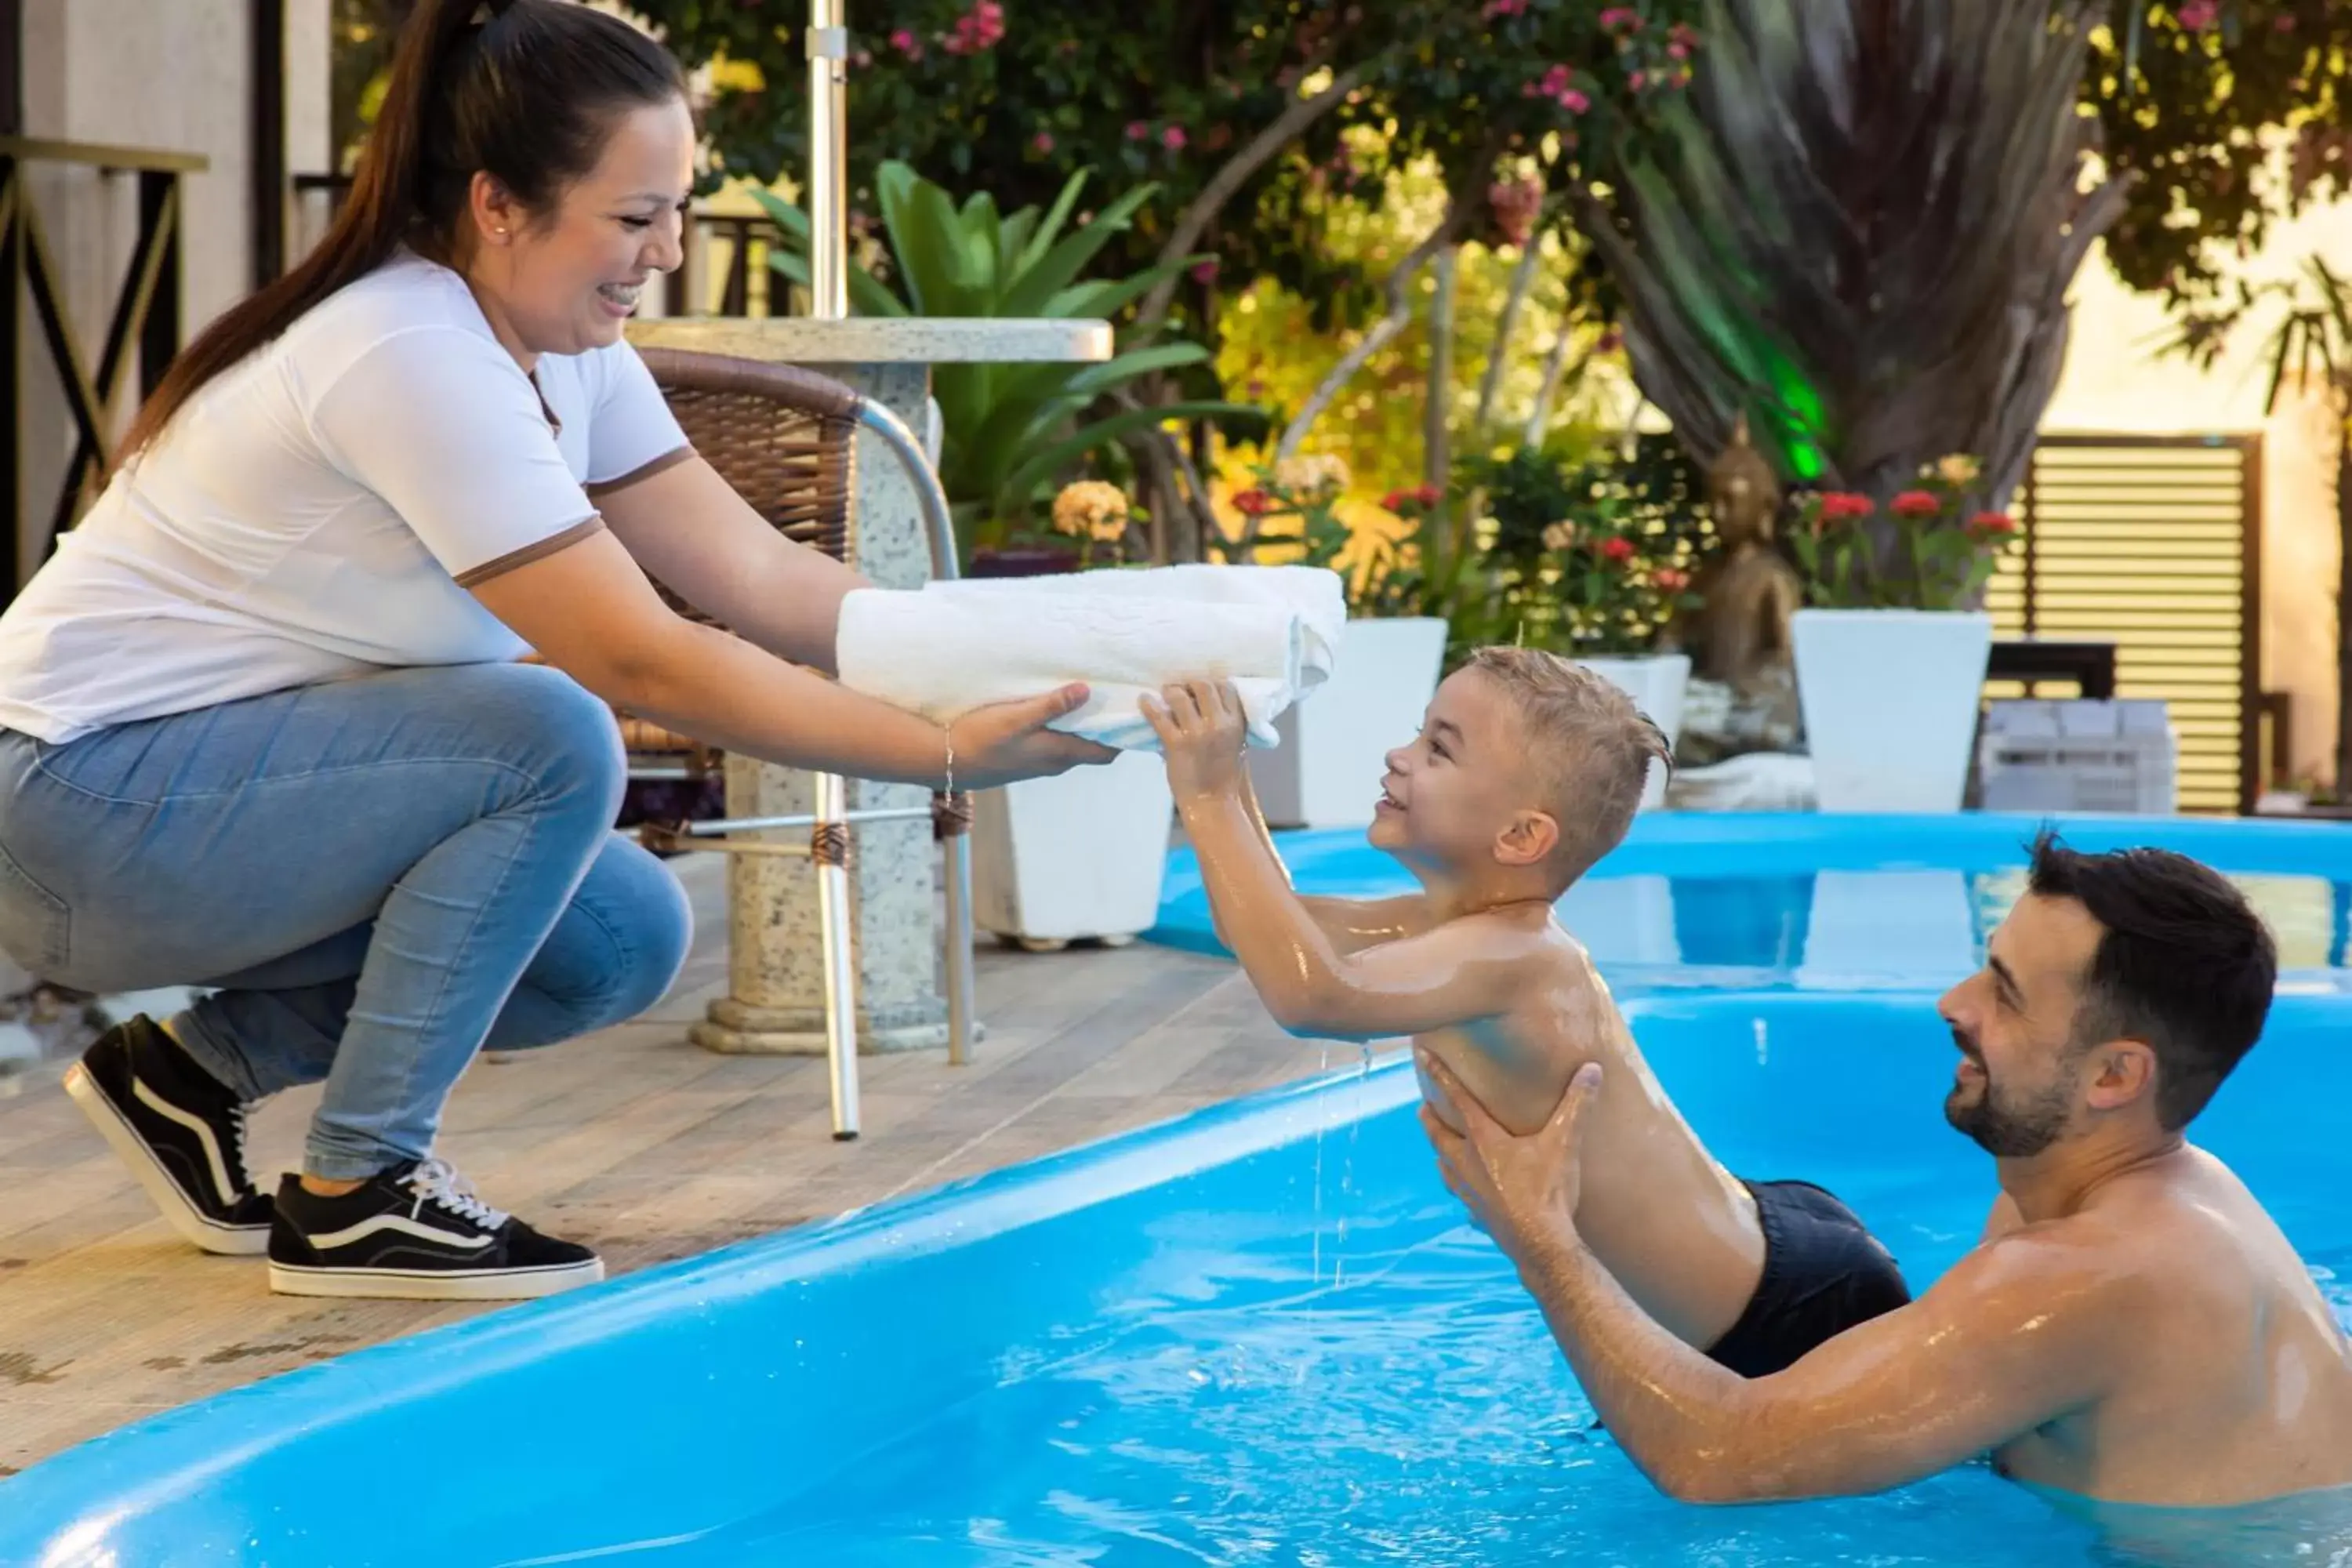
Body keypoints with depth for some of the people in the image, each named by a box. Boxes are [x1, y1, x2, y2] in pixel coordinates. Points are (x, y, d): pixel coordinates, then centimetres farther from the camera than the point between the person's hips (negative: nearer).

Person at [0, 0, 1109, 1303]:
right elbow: (645, 663, -27)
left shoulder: (566, 352, 2)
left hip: (226, 779, 9)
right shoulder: (414, 357, -26)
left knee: (625, 940, -1)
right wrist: (947, 753, -27)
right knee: (553, 742, -26)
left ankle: (200, 1071, 10)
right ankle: (355, 1191, -14)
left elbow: (759, 576, -2)